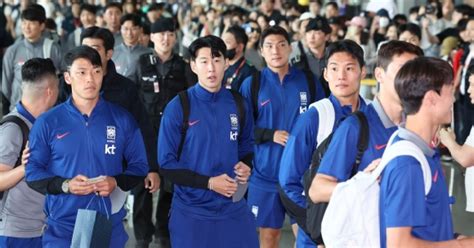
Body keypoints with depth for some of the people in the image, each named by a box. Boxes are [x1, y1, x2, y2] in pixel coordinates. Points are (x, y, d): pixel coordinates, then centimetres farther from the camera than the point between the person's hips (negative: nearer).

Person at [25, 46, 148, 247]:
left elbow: (139, 165, 7)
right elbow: (33, 171, 0)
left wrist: (117, 183, -12)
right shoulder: (47, 122, 0)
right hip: (62, 229, -1)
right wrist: (65, 185, -16)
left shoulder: (122, 119, 4)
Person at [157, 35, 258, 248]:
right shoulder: (177, 107, -8)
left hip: (234, 209, 3)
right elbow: (166, 164, -8)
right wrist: (209, 183, -16)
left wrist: (246, 167, -6)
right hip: (191, 211, -3)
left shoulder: (239, 105, 4)